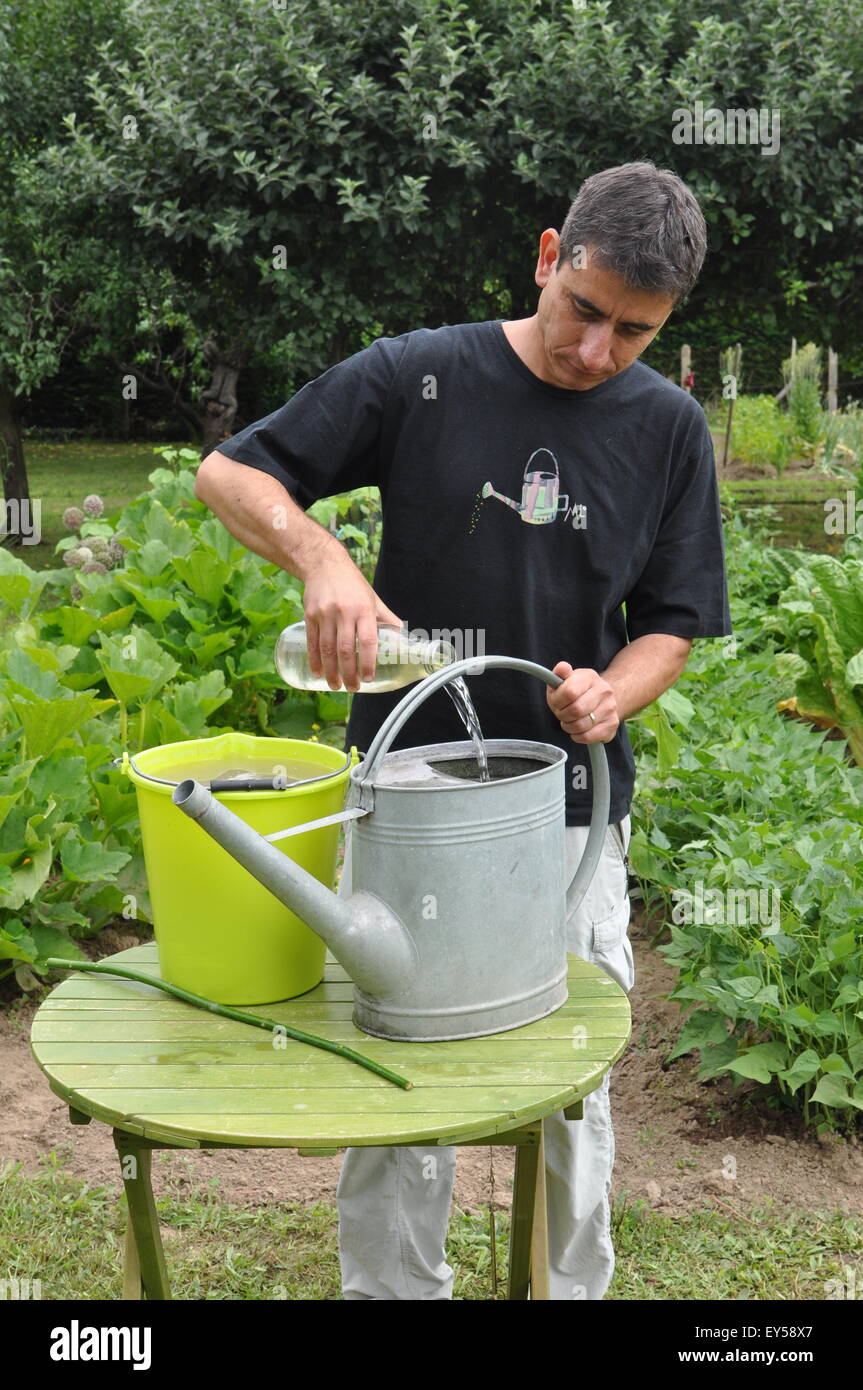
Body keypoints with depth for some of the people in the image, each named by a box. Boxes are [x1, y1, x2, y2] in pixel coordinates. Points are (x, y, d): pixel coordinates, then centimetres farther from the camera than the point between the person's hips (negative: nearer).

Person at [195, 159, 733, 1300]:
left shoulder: (669, 426, 1)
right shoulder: (417, 376, -7)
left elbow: (673, 620, 5)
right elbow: (230, 473, -3)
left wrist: (613, 692, -17)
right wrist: (322, 559, -22)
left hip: (572, 807, 2)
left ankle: (576, 1286, 33)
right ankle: (393, 1286, 30)